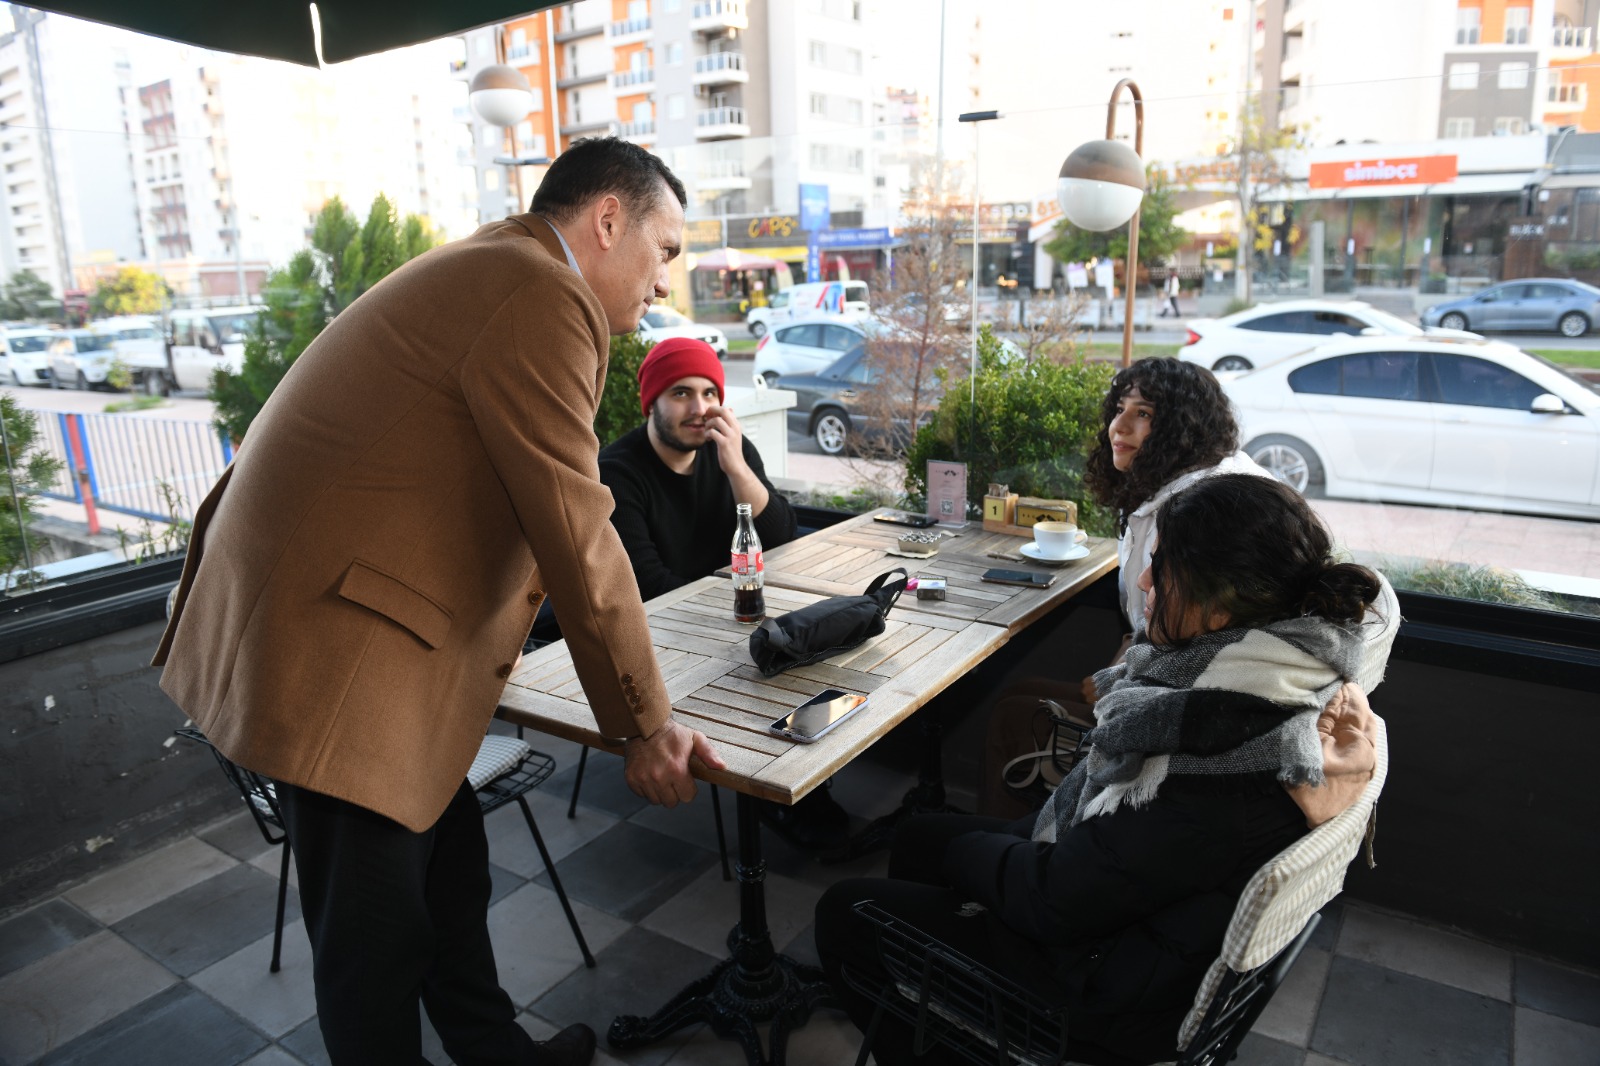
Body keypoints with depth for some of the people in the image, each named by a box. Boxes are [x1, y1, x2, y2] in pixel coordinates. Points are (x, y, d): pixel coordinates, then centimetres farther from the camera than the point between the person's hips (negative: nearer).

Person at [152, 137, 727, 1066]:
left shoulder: (489, 274, 16)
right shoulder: (539, 295, -18)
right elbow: (574, 531, -19)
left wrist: (483, 637, 28)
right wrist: (645, 720, -11)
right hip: (333, 650, -11)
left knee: (450, 863, 21)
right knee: (380, 936, 4)